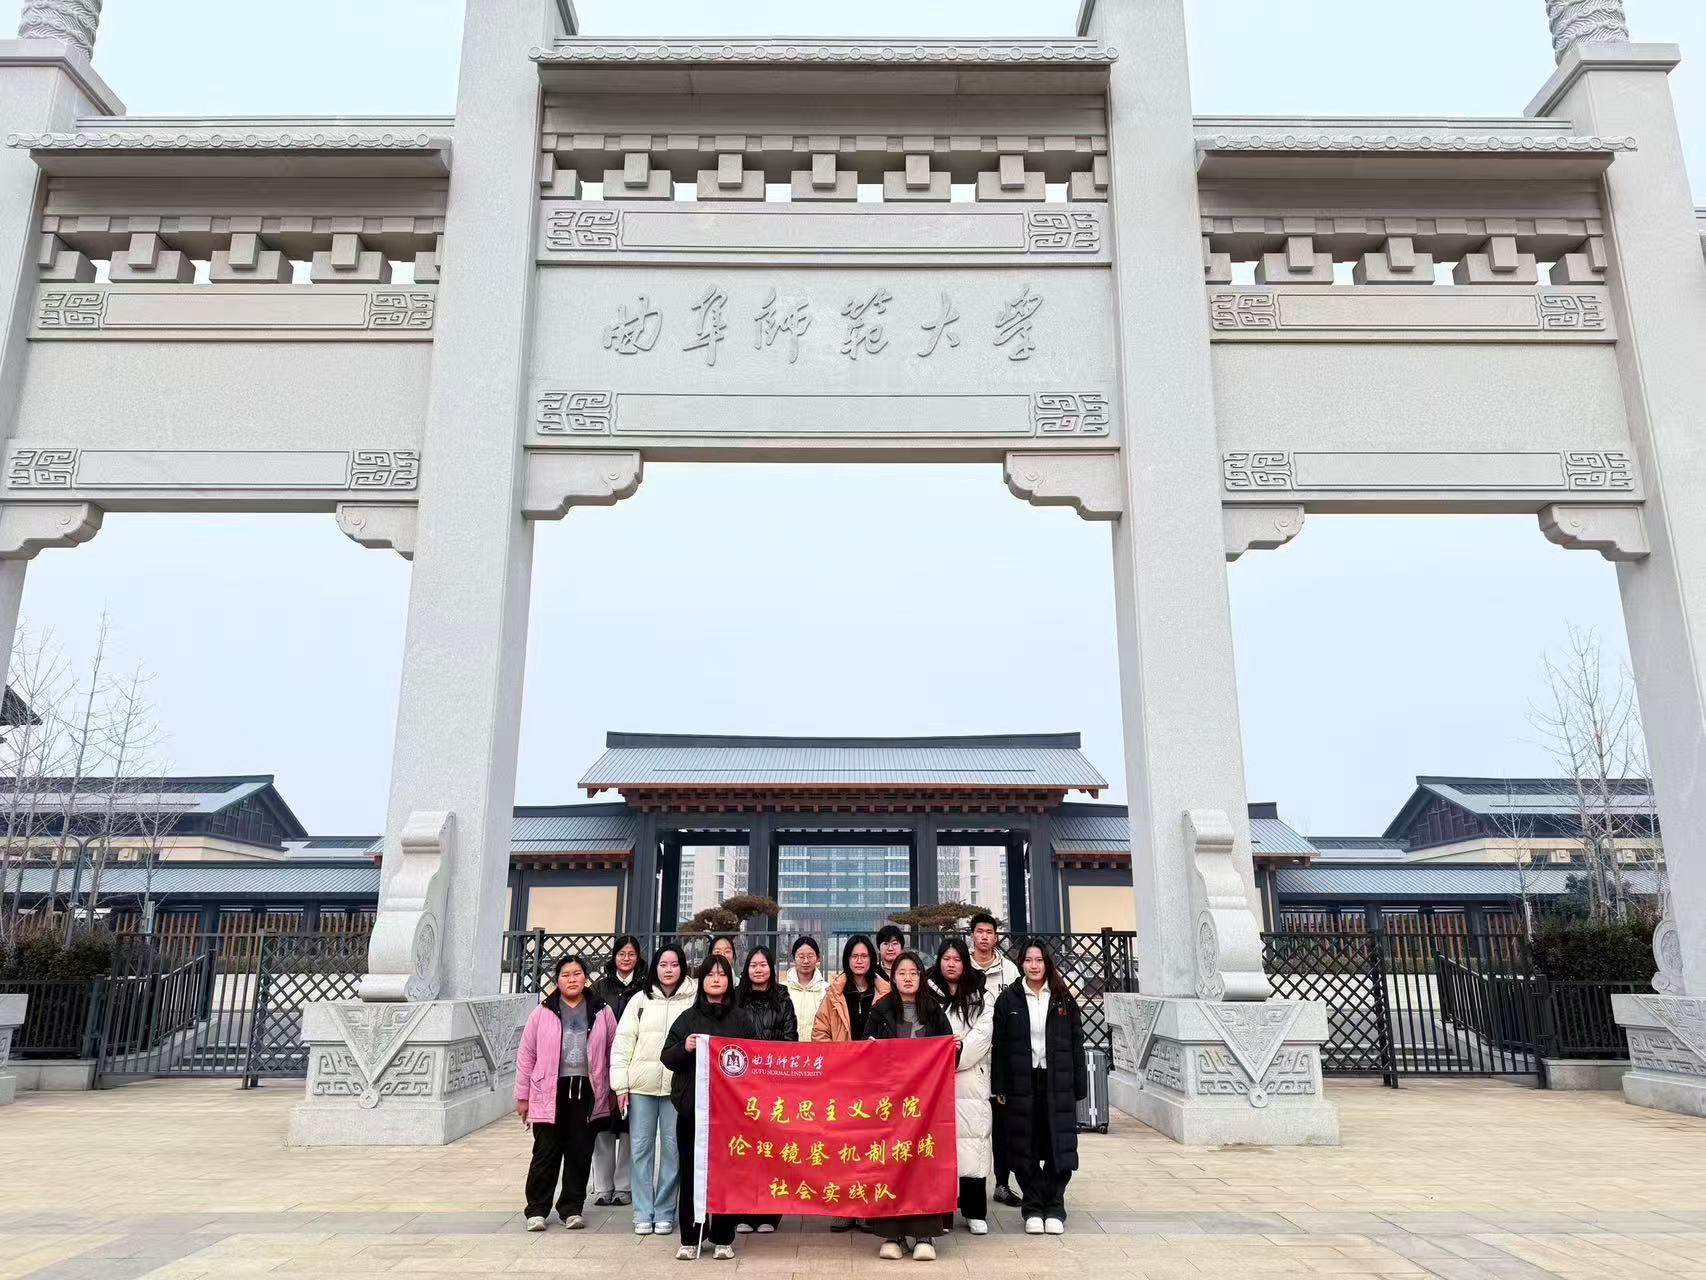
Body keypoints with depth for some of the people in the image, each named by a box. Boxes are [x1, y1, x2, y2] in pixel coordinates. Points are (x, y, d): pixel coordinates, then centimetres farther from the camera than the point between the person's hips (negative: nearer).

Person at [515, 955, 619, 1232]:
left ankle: (572, 1208, 21)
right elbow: (526, 1056, 4)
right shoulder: (542, 1014, 2)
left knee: (580, 1154, 7)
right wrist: (523, 1096, 3)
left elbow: (612, 1053, 8)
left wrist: (614, 1091, 6)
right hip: (550, 1092, -1)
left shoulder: (602, 1013, 5)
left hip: (587, 1092, 1)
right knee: (546, 1154, 2)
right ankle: (537, 1210, 16)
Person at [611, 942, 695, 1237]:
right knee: (641, 1148, 5)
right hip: (641, 1085, 2)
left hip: (677, 1087, -2)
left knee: (672, 1149, 3)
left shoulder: (693, 1001, 1)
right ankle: (643, 1213, 16)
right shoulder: (640, 1000, 7)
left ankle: (665, 1212, 15)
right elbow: (623, 1042, 6)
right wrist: (620, 1083, 0)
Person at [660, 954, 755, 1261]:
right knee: (690, 1171, 4)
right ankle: (690, 1238, 14)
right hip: (692, 1105, 1)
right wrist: (684, 1048, -15)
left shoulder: (741, 1018, 7)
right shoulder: (688, 1017, 7)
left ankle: (723, 1238, 13)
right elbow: (667, 1057, 4)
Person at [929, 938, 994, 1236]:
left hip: (970, 1075, 0)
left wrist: (958, 1056, -10)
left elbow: (983, 1033, 0)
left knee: (972, 1139, -2)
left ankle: (975, 1212, 7)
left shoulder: (982, 995, 9)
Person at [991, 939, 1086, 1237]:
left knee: (1059, 1146, 1)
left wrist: (1079, 1086, 1)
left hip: (1057, 1083, 1)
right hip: (1021, 1084, 0)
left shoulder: (1063, 999, 5)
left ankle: (1054, 1208, 14)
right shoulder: (1008, 999, 2)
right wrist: (999, 1087, -3)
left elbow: (1076, 1043, 6)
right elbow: (1000, 1046, 2)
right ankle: (1033, 1209, 16)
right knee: (1025, 1149, 4)